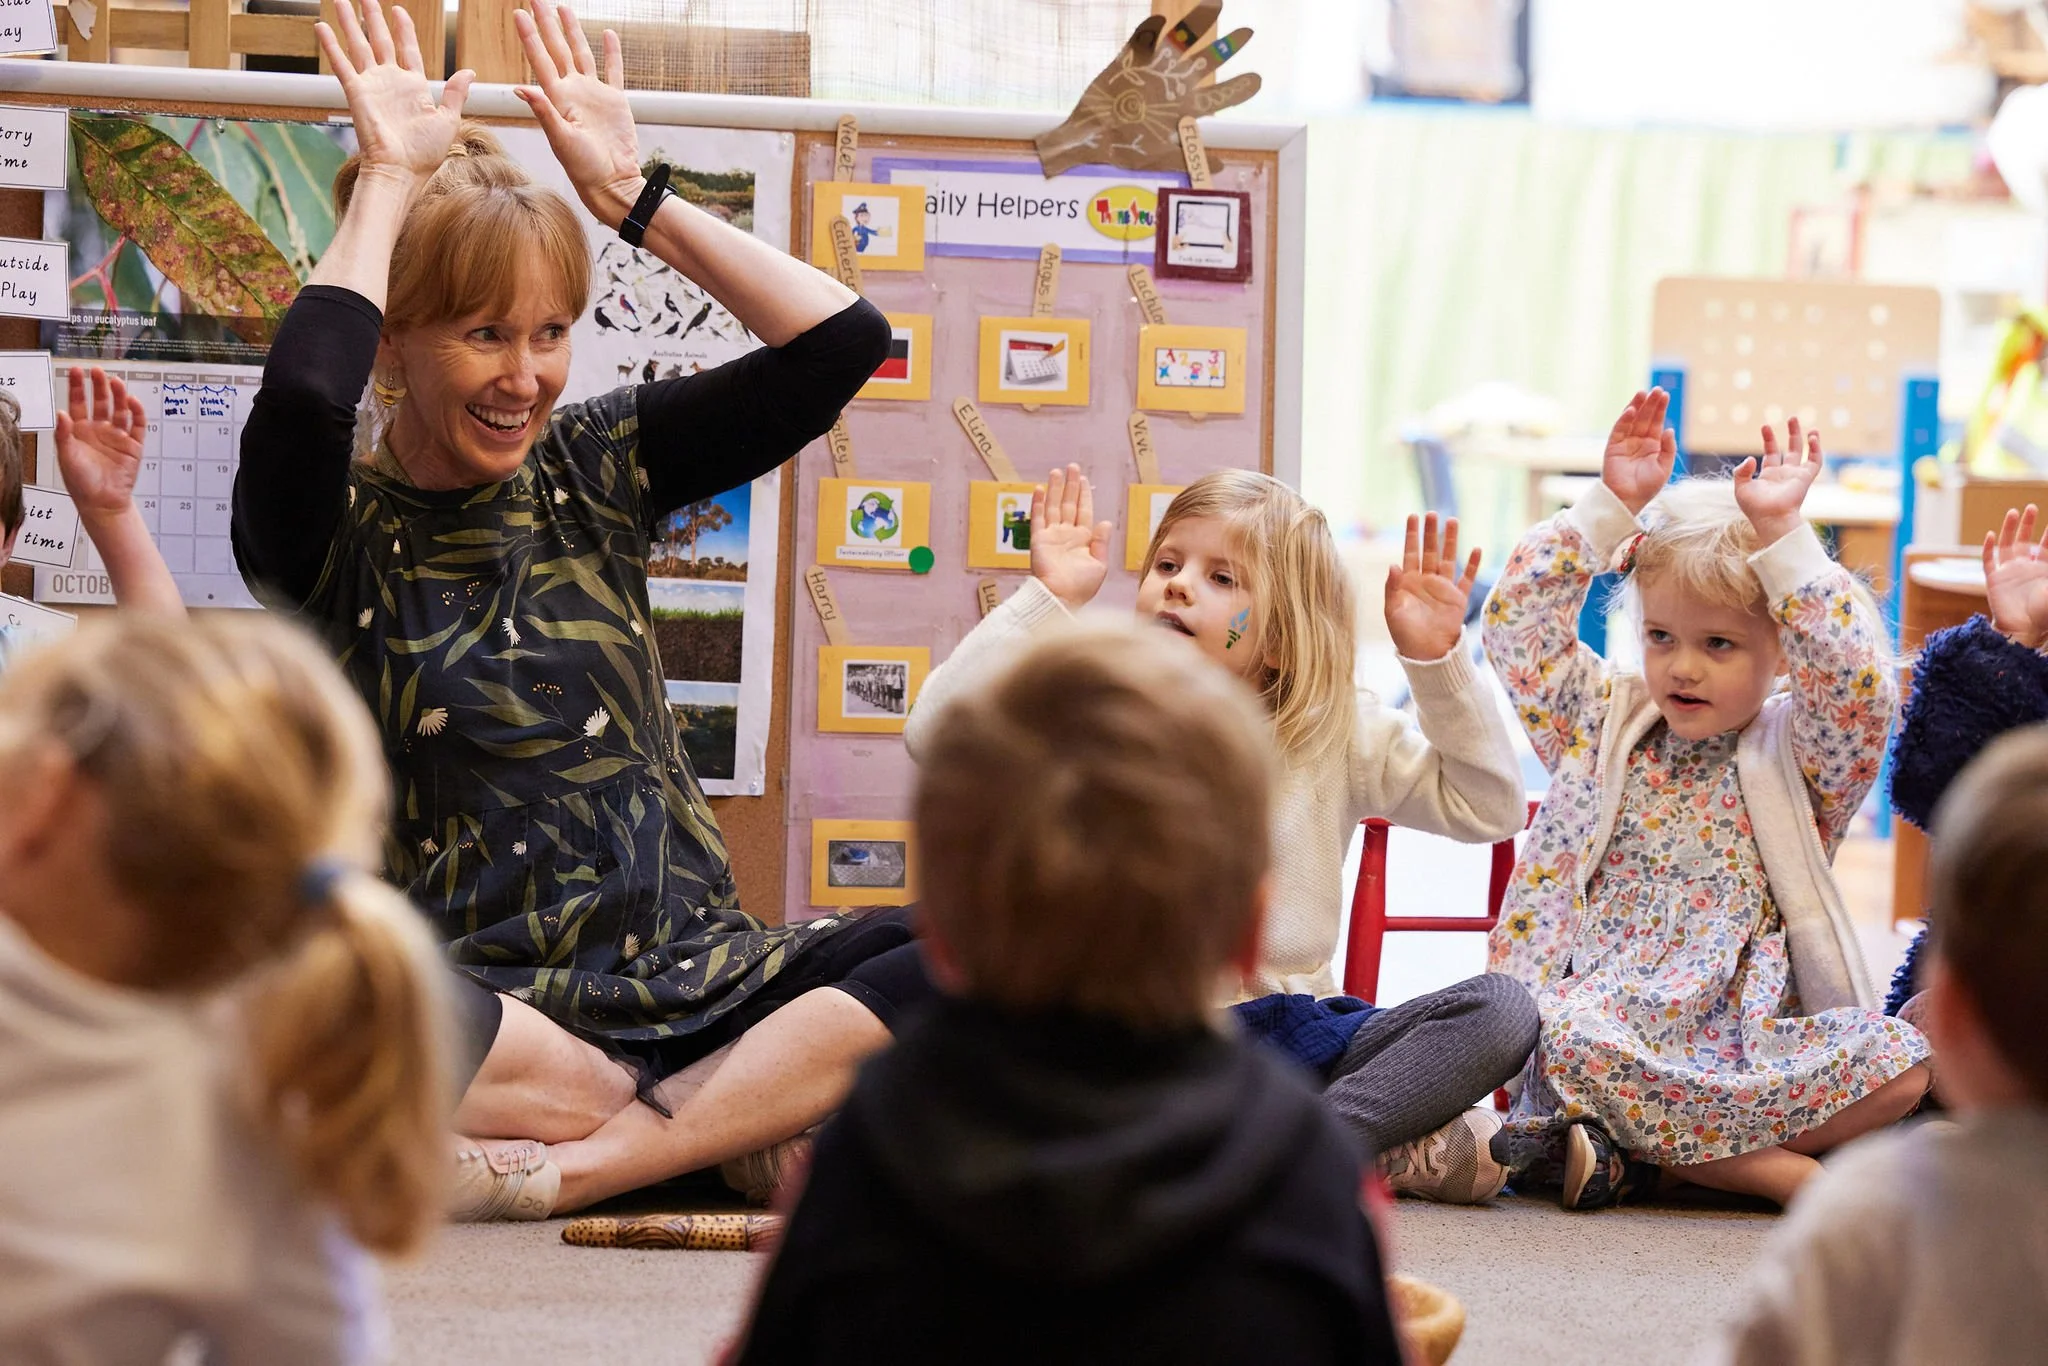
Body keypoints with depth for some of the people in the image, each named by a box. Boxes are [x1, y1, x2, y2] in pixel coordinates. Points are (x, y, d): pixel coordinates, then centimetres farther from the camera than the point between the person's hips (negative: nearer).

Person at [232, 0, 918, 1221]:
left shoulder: (591, 473, 13)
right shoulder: (336, 532, 1)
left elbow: (840, 341, 5)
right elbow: (300, 398, -23)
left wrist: (629, 191, 3)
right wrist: (392, 176, -9)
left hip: (691, 979, 4)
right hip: (485, 1005, -4)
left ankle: (576, 1167, -28)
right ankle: (745, 1118, -22)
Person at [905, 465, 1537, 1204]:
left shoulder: (1338, 734, 8)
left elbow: (1488, 808, 4)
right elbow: (936, 734, -13)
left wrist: (1438, 662, -6)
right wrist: (1048, 599, -13)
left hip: (1290, 1037, 1)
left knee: (1501, 1010, -20)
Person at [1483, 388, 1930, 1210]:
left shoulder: (1800, 752, 9)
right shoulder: (1603, 726, 16)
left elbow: (1857, 681, -11)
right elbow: (1518, 623, 8)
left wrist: (1779, 538, -13)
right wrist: (1610, 510, 2)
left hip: (1758, 1045, 0)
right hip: (1617, 1033, 0)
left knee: (1900, 1065, -29)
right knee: (1563, 1034, -37)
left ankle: (1636, 1152, -24)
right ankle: (1789, 1173, -32)